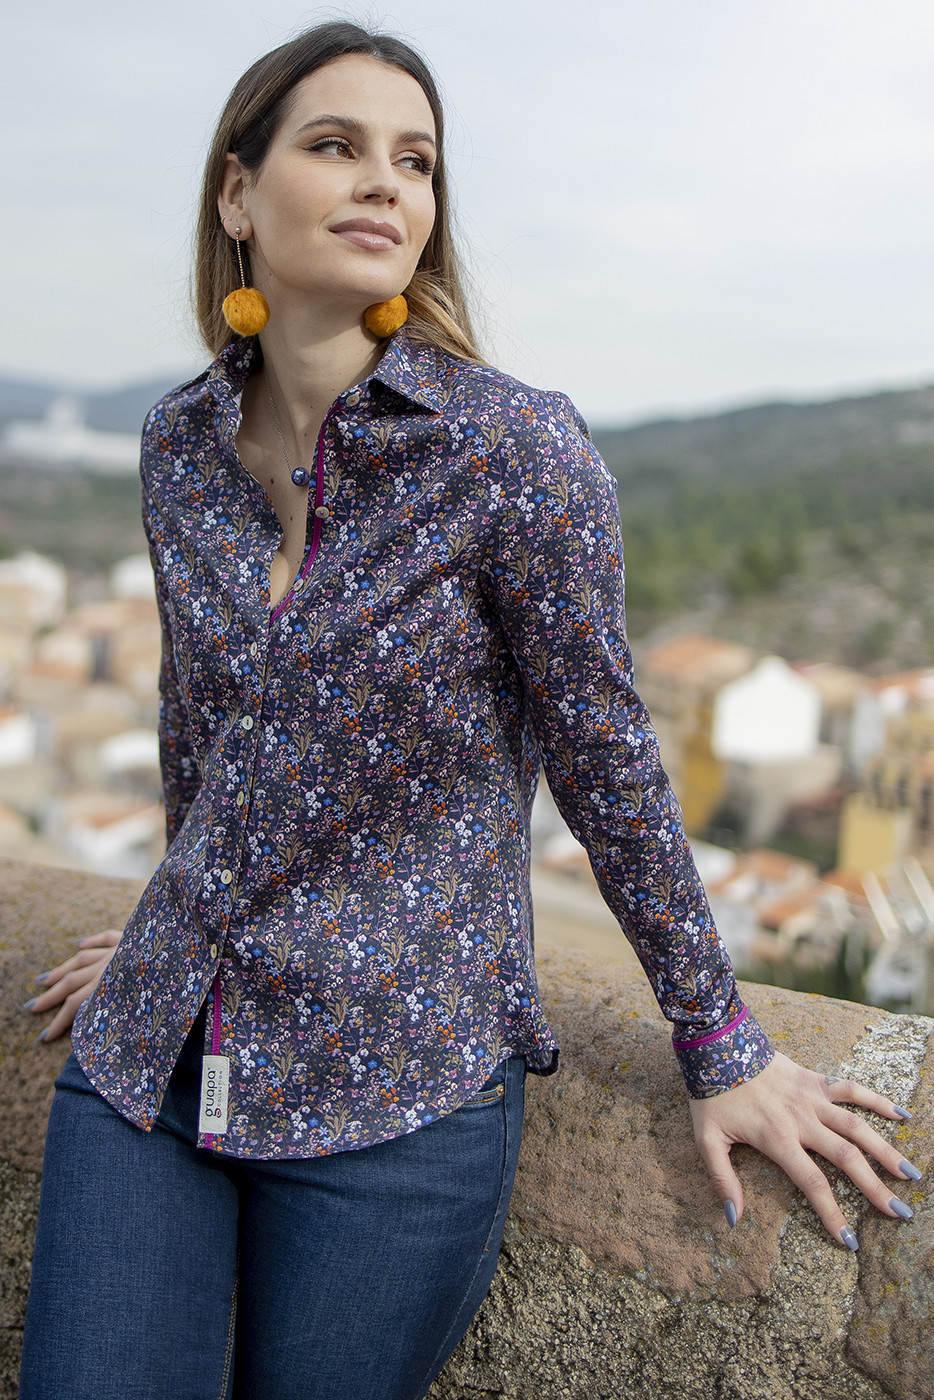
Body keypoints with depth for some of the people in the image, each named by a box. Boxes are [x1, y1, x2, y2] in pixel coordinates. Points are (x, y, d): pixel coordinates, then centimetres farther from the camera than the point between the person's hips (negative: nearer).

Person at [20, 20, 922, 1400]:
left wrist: (722, 1045, 0)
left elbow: (605, 752, -6)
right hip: (151, 1055, 4)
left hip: (397, 1087, -4)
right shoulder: (182, 442, 2)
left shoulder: (515, 448, -13)